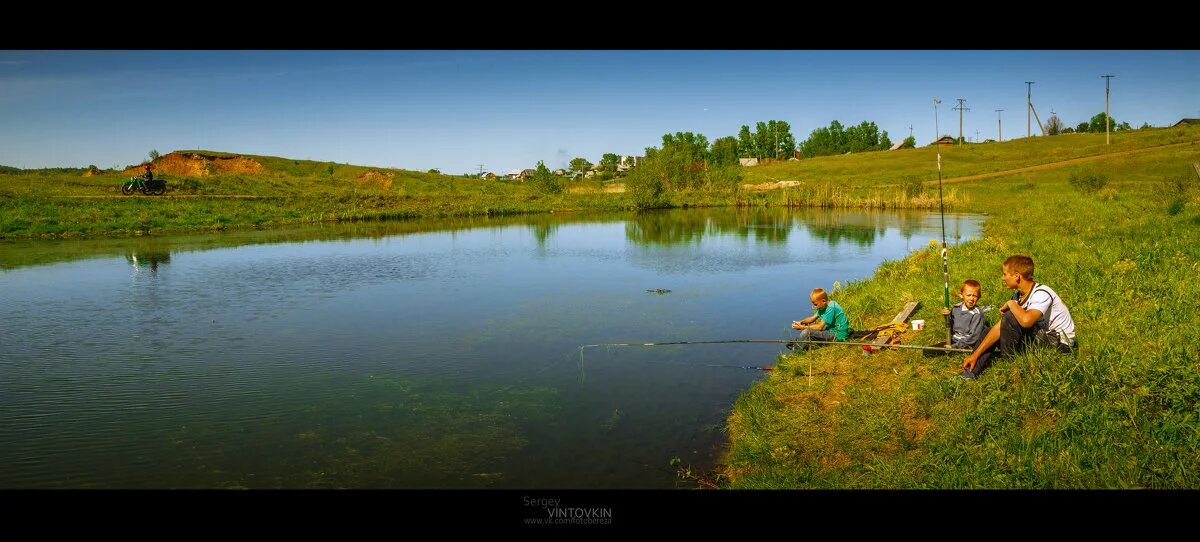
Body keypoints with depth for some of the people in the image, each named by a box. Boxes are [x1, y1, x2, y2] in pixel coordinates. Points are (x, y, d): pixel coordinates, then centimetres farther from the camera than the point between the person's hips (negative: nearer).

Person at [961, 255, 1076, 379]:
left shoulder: (1042, 293, -23)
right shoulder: (1018, 296, 1)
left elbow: (1026, 321, -43)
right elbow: (1000, 327, -2)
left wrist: (1011, 304, -21)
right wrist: (975, 355, -7)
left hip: (1060, 342, -8)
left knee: (1010, 318, -24)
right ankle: (969, 374, 1)